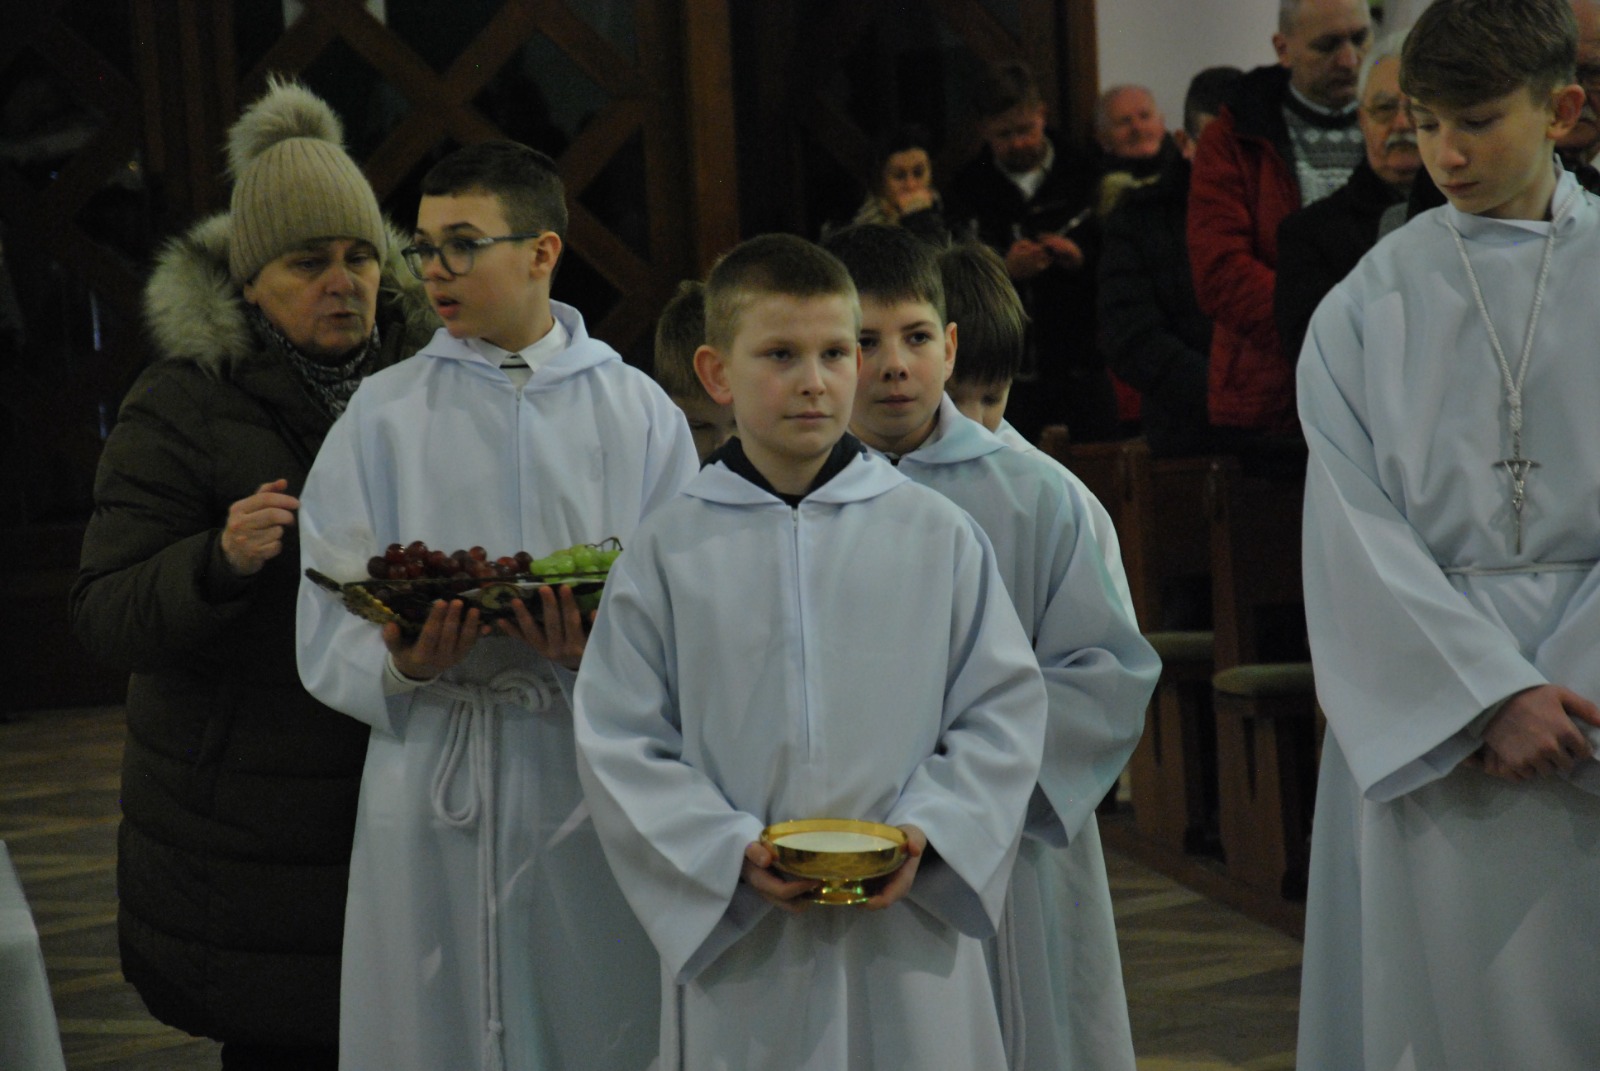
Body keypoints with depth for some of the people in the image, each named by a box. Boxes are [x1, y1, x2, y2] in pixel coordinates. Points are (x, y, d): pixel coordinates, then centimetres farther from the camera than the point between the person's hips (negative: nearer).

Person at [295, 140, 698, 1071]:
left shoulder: (637, 412, 7)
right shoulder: (385, 416, 7)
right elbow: (329, 636, 2)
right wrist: (399, 664, -19)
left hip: (596, 779, 0)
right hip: (437, 782, 0)